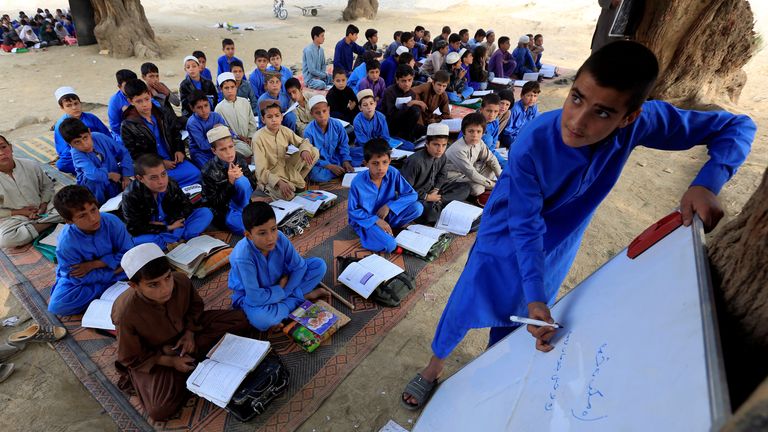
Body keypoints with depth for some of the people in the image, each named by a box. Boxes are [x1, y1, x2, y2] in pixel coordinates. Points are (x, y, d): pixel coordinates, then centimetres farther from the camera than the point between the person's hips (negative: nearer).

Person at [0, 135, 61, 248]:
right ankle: (49, 222, -17)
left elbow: (47, 185, 9)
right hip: (13, 219, -2)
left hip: (42, 210, 2)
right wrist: (19, 212, -14)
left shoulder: (31, 165, -7)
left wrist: (43, 205, -6)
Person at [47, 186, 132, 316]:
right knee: (56, 305, -25)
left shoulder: (112, 221, -25)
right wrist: (115, 271, -20)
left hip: (110, 266, 1)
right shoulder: (66, 242, -29)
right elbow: (80, 279, -21)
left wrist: (93, 264, -24)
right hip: (78, 277, -1)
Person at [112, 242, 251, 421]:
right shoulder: (126, 314, -34)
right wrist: (170, 361, -21)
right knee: (160, 409, -25)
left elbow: (195, 305, 0)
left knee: (240, 320, -7)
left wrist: (190, 332, -14)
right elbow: (131, 358, -17)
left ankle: (190, 353, -7)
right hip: (151, 356, -4)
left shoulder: (181, 280, -25)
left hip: (184, 331, 5)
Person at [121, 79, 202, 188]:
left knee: (196, 174, -20)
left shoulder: (164, 115, 9)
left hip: (174, 160, 4)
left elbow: (176, 133, 21)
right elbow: (134, 154, -4)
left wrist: (179, 150, 2)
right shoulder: (128, 126, -2)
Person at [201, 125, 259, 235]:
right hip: (222, 210, -4)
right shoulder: (208, 171, -20)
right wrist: (230, 182, -30)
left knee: (242, 182, -29)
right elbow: (215, 203, -19)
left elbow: (254, 186, -4)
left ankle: (243, 212, -10)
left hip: (239, 202, 4)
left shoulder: (240, 160, -9)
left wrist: (242, 176, -25)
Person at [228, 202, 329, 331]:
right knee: (260, 319, -39)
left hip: (280, 283, 5)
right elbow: (255, 297, -32)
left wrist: (284, 292, -21)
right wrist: (281, 292, -19)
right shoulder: (243, 257, -34)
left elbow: (299, 266, -13)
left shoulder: (280, 238, -23)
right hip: (250, 295, -4)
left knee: (319, 264, -7)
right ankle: (303, 296, -14)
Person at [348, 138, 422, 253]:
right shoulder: (358, 182, -23)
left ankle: (387, 227, -3)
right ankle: (366, 234, -1)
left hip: (386, 214, 5)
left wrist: (389, 206, -22)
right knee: (389, 245, -29)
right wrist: (376, 220, -23)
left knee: (417, 207, -16)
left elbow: (412, 194, -12)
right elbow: (352, 211, -14)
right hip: (365, 219, -4)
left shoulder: (393, 173, -17)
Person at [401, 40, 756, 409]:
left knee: (517, 315, 18)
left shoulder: (641, 122, -25)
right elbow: (525, 227, -28)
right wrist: (535, 296, -36)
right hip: (506, 237, -3)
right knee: (465, 304, 8)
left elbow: (738, 126, -14)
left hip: (559, 244, 3)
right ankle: (434, 366, 37)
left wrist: (707, 183, -33)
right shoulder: (531, 146, -35)